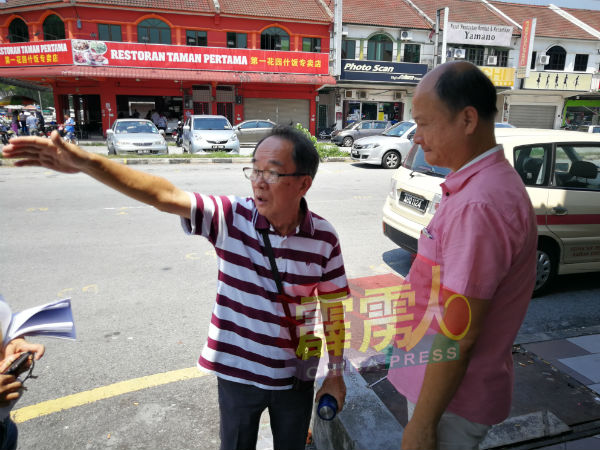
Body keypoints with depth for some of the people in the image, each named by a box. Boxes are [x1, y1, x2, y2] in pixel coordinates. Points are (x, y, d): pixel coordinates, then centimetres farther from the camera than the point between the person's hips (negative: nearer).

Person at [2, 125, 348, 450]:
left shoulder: (323, 238, -14)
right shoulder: (231, 218, -17)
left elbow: (333, 307, -5)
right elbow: (163, 195, -24)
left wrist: (336, 372, 1)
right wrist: (86, 162, -32)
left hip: (294, 378, 1)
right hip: (237, 373, 0)